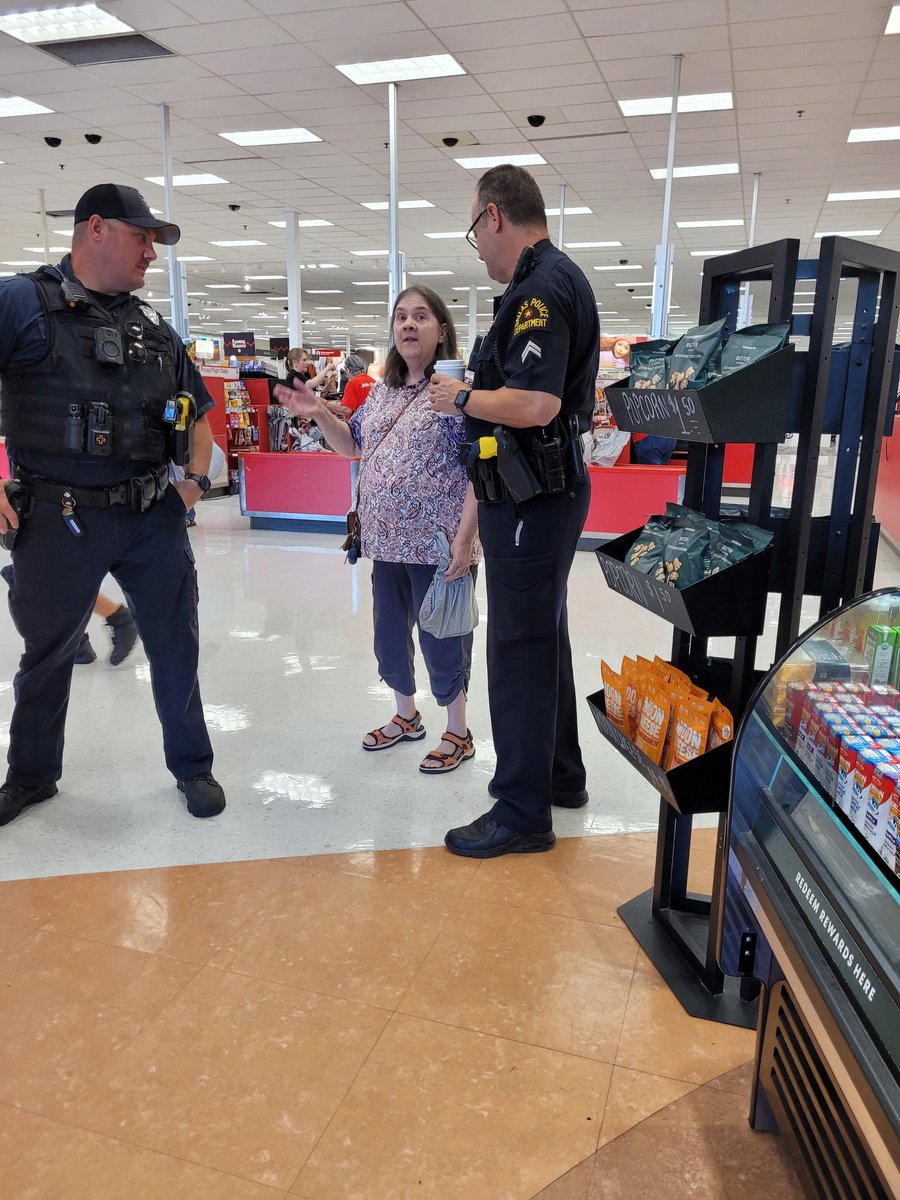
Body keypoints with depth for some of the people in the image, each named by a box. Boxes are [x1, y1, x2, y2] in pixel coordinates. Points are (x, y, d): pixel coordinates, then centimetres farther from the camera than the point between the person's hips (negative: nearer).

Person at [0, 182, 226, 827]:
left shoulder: (155, 326, 11)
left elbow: (198, 409, 20)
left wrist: (197, 478, 5)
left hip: (154, 517, 4)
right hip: (58, 520, -3)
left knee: (177, 648, 9)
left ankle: (193, 767, 28)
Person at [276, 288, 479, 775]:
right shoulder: (382, 391, 12)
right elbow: (352, 445, 23)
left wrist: (465, 538, -21)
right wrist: (319, 414, 5)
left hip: (437, 546, -7)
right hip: (387, 543, 7)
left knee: (441, 643, 5)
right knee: (388, 639, 18)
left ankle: (457, 733, 24)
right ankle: (406, 716, 39)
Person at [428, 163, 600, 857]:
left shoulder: (542, 286, -16)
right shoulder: (555, 277, 17)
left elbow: (534, 403, -28)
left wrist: (463, 397, -12)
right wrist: (475, 397, 14)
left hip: (531, 500, -11)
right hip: (546, 492, 11)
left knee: (520, 649, -3)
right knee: (543, 636, 19)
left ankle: (522, 812, 11)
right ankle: (561, 775, 35)